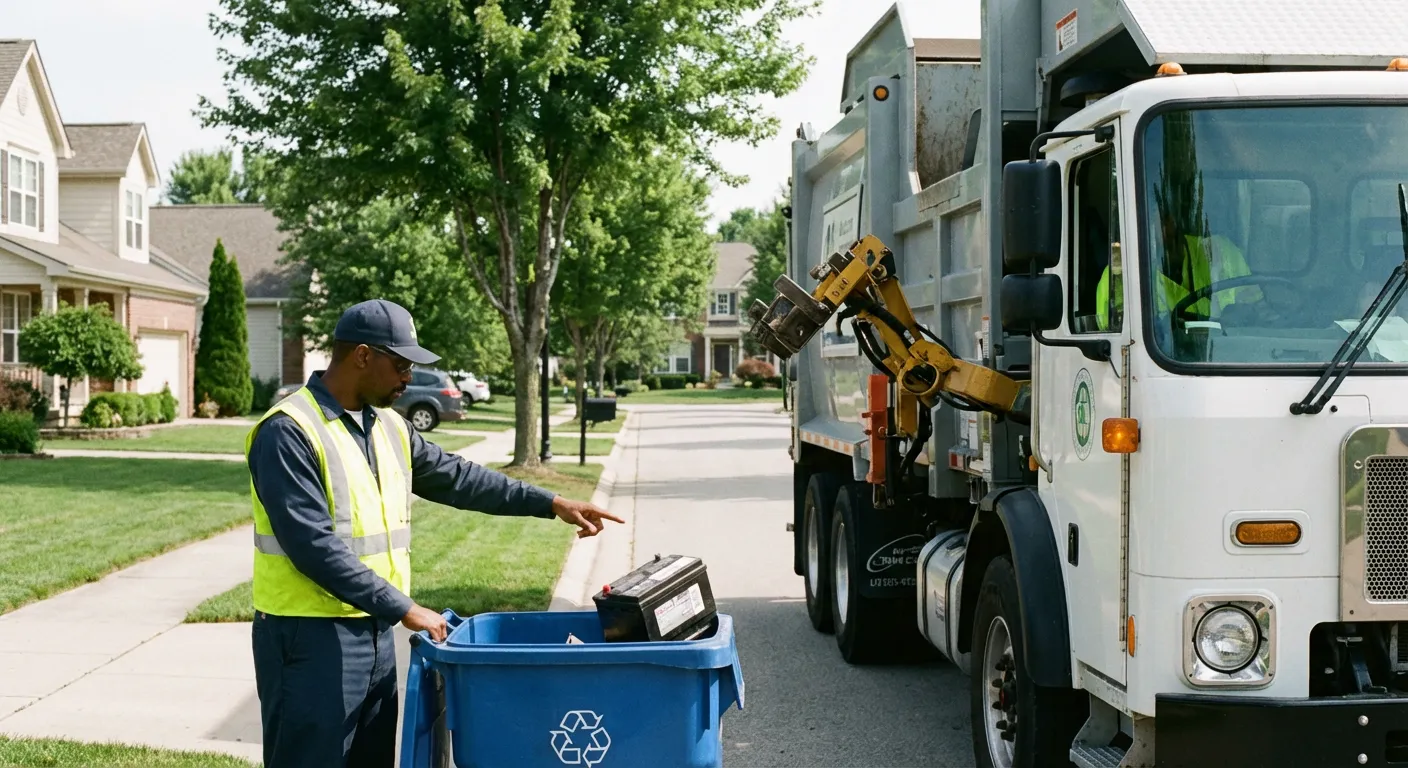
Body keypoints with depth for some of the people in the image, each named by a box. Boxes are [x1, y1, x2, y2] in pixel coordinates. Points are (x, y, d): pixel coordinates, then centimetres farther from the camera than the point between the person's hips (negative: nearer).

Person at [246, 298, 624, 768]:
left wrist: (549, 504, 16)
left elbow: (455, 478, 19)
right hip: (310, 639, -8)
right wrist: (403, 608, -21)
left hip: (375, 632, 8)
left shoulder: (388, 428, 10)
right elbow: (314, 546, -22)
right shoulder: (289, 433, -16)